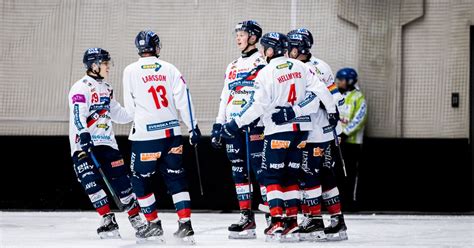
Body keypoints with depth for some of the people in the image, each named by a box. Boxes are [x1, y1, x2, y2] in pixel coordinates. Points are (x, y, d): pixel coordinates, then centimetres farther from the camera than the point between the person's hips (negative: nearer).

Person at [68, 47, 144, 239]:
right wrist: (84, 136, -36)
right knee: (91, 181, -16)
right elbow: (78, 114, -23)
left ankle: (135, 217, 15)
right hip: (84, 143, -7)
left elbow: (117, 113, 23)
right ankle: (107, 219, -12)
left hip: (106, 141, 7)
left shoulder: (106, 88, 16)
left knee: (121, 178, 4)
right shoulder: (81, 88, -11)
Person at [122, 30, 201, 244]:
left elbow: (130, 107, 5)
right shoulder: (169, 69, 3)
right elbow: (183, 99, -2)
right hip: (171, 132, 3)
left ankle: (154, 226, 12)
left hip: (145, 135, -3)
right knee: (176, 178, 11)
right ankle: (185, 226, 4)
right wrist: (193, 127, 4)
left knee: (141, 179, 11)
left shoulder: (130, 71, -2)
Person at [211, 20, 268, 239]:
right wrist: (218, 126, 16)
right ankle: (247, 218, 11)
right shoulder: (232, 67, 21)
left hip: (255, 125, -8)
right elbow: (225, 98, 22)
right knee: (238, 170, 7)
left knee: (261, 169, -10)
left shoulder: (262, 63, -3)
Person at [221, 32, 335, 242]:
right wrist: (332, 112, 11)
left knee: (271, 175, 3)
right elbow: (320, 89, 0)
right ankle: (292, 220, 10)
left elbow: (259, 107, -15)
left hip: (278, 130, -5)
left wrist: (236, 124, -10)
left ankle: (277, 221, -6)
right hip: (301, 128, 6)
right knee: (291, 175, 13)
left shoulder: (266, 73, -11)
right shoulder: (300, 67, 4)